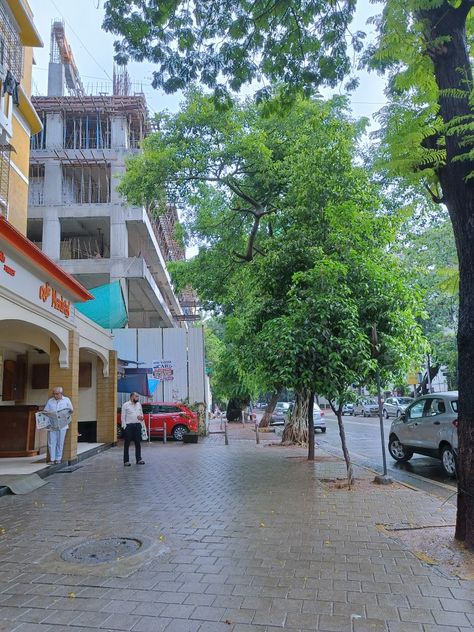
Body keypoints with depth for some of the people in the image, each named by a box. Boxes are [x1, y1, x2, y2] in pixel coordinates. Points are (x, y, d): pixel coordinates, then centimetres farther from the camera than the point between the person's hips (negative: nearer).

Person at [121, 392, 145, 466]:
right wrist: (124, 426, -11)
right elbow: (123, 417, -3)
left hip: (137, 425, 5)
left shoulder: (139, 404, 14)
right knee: (127, 444, 1)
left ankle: (139, 459, 14)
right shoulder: (126, 405, -1)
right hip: (129, 425, -5)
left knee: (138, 443, 7)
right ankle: (126, 461, 6)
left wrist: (141, 417, -2)